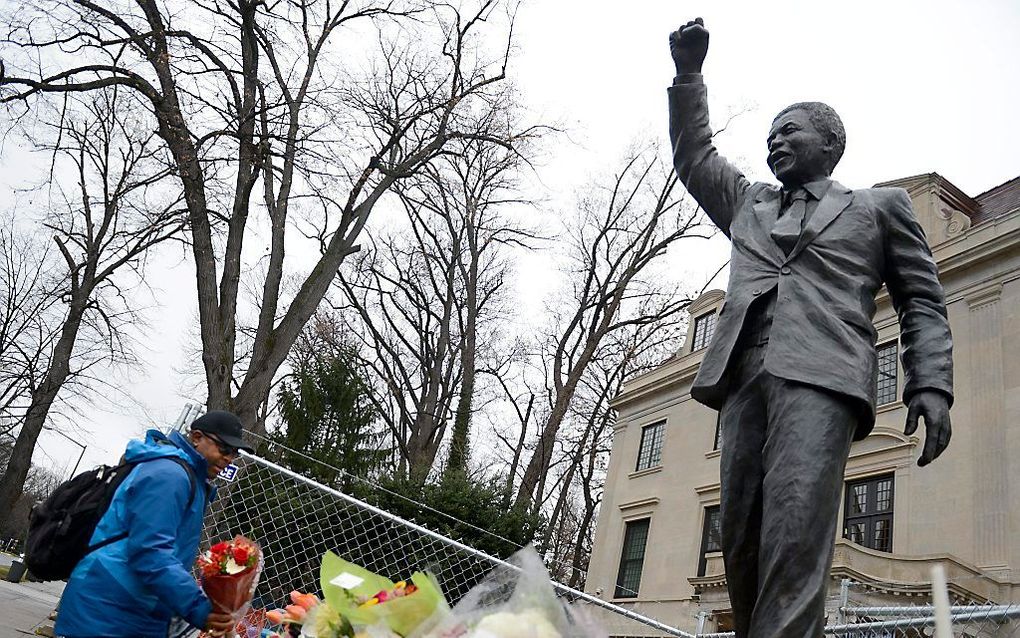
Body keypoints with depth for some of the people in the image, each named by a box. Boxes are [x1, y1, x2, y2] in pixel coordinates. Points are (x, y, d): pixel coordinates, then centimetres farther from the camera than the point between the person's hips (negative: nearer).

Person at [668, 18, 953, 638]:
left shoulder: (880, 205, 21)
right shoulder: (748, 203, 32)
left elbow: (923, 301, 14)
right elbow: (694, 157, 35)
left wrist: (932, 385, -1)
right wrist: (689, 74, 26)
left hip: (822, 375, -4)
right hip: (746, 376, 4)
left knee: (794, 537, -22)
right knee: (741, 541, -4)